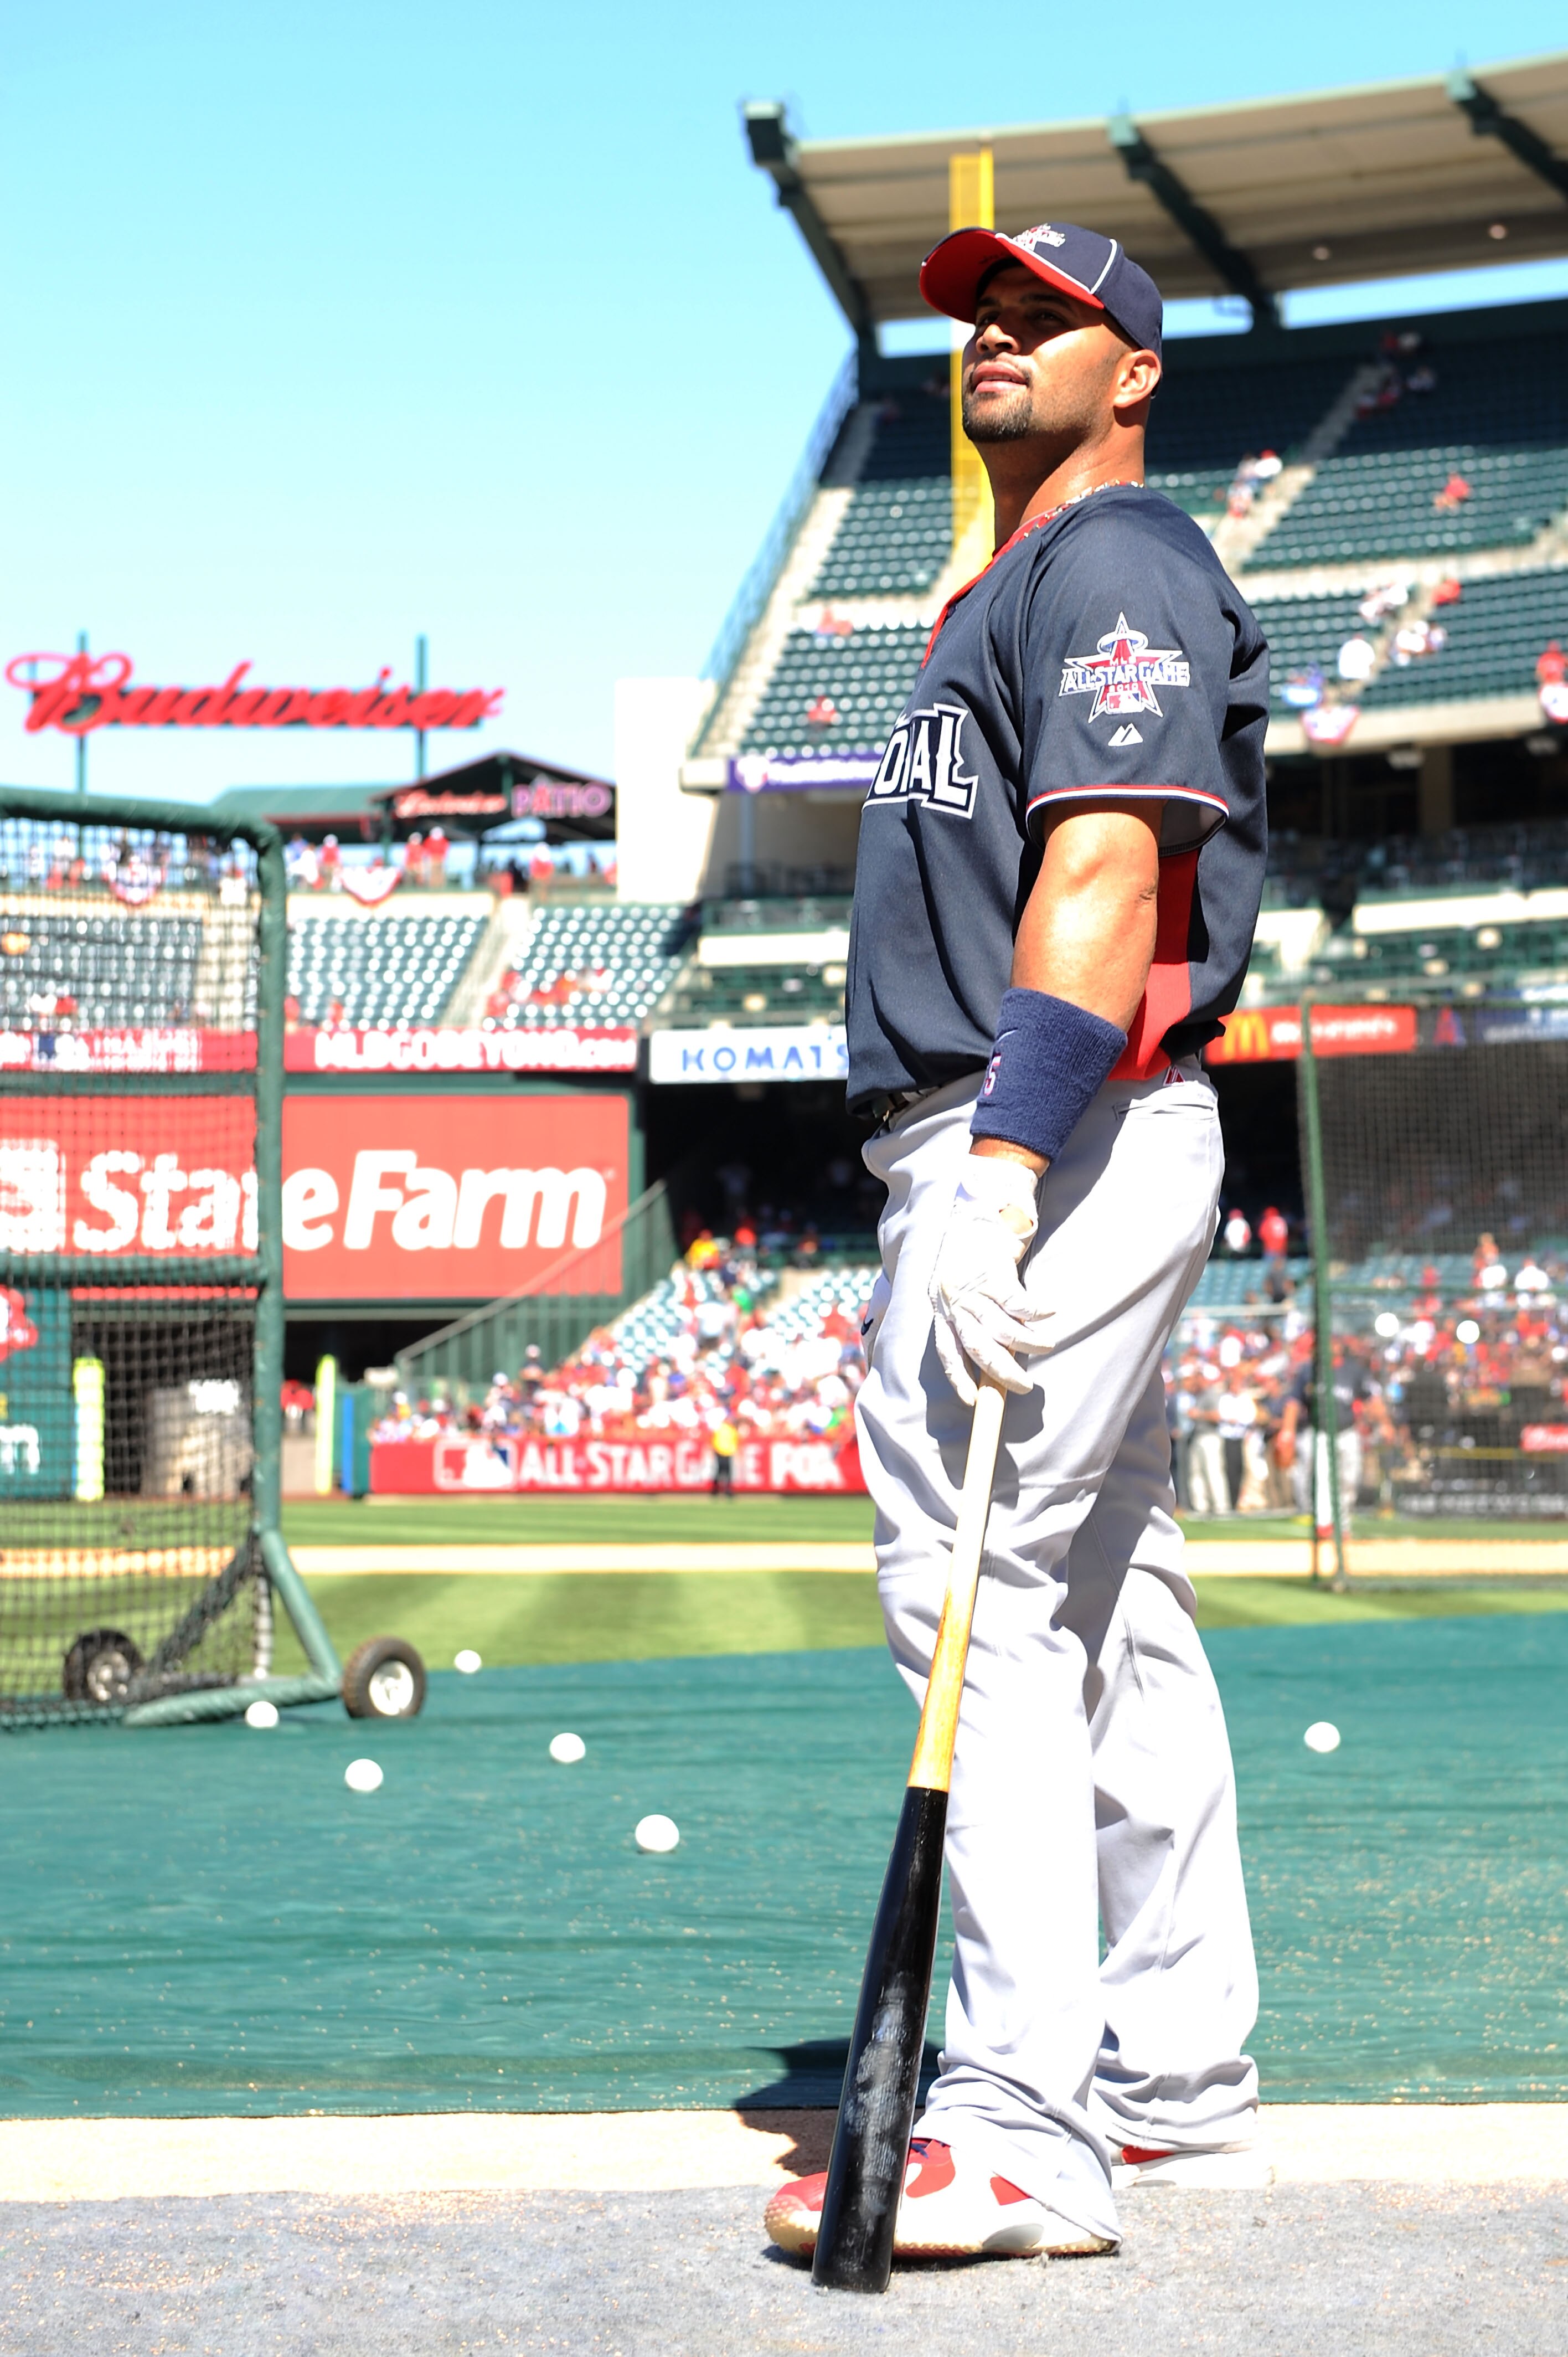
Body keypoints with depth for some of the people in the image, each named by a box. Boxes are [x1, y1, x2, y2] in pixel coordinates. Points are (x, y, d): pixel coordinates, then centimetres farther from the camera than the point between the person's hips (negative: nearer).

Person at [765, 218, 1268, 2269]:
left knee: (978, 1588, -17)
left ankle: (1026, 2127, -20)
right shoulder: (1015, 594, 26)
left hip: (1063, 1138, -11)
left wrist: (1003, 1164, -30)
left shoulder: (1121, 562, -7)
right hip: (1023, 1151, 11)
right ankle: (1177, 2083, 17)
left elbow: (1105, 872, -20)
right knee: (1114, 1613, 11)